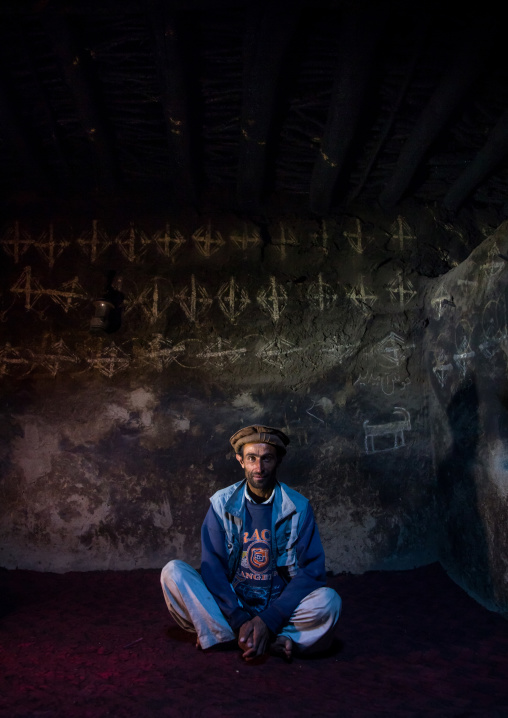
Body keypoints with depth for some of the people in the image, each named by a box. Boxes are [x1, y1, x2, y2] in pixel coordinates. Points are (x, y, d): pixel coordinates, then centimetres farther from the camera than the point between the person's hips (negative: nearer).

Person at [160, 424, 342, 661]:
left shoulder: (298, 507, -5)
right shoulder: (222, 504, -3)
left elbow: (311, 571, -9)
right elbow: (212, 568, -7)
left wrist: (269, 620, -20)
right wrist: (240, 622, -20)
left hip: (279, 607, -1)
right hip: (230, 607, 1)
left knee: (328, 601, -29)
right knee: (173, 572, -21)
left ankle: (223, 638, -21)